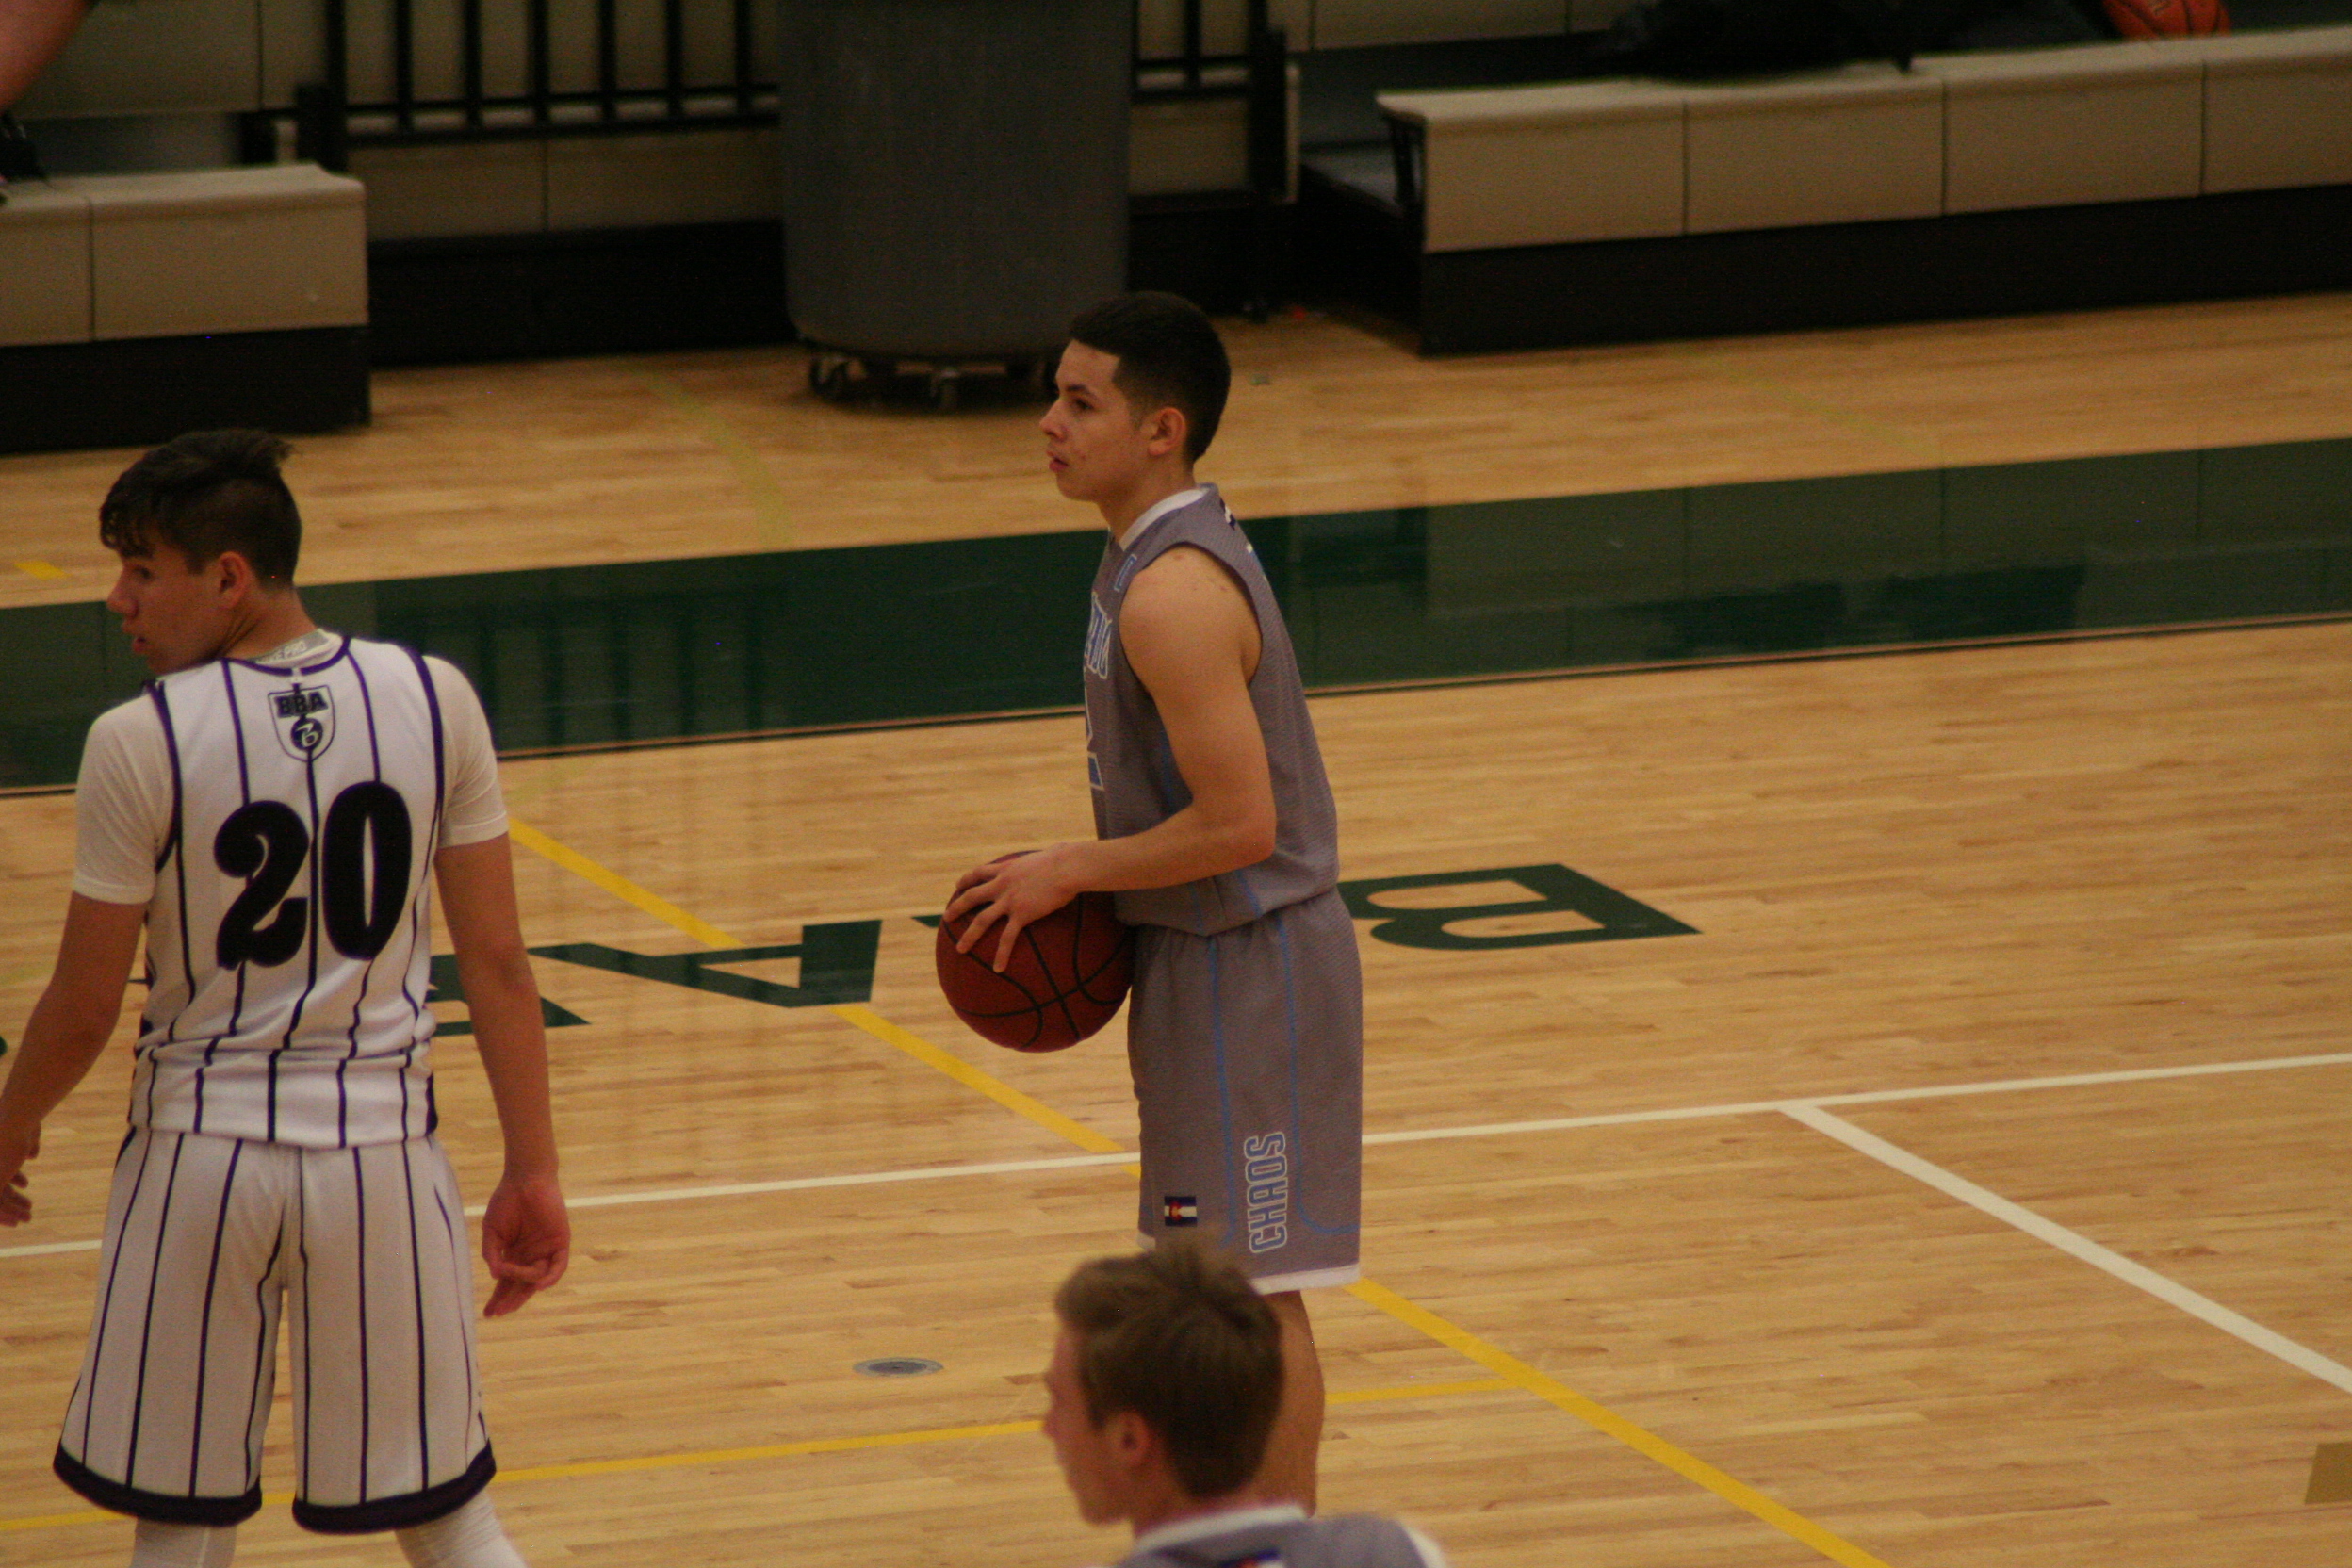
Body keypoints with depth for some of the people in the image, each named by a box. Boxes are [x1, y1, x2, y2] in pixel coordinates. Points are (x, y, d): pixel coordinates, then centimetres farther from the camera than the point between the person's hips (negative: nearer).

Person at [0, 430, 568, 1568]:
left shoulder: (141, 744, -13)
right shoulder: (435, 702, -4)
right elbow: (496, 960, -1)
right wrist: (532, 1172, 6)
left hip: (203, 1153, -2)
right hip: (381, 1148, 2)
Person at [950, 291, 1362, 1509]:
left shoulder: (1174, 595, -24)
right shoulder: (1162, 548, 8)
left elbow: (1238, 823, -27)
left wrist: (1069, 871, -16)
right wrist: (1077, 877, 9)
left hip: (1245, 965, -10)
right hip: (1203, 955, 10)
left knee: (1253, 1289, -3)